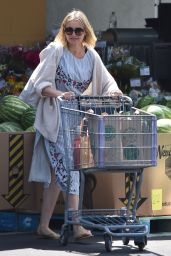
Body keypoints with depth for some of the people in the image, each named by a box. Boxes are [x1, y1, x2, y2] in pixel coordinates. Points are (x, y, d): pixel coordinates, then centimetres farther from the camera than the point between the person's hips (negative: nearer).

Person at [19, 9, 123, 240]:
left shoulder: (91, 56, 6)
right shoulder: (55, 51, -8)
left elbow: (106, 82, 10)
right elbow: (41, 84, -11)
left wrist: (114, 91, -13)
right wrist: (59, 94, -28)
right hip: (54, 119, -5)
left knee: (57, 173, 8)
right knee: (68, 168, -13)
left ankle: (44, 226, 14)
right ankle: (77, 226, -16)